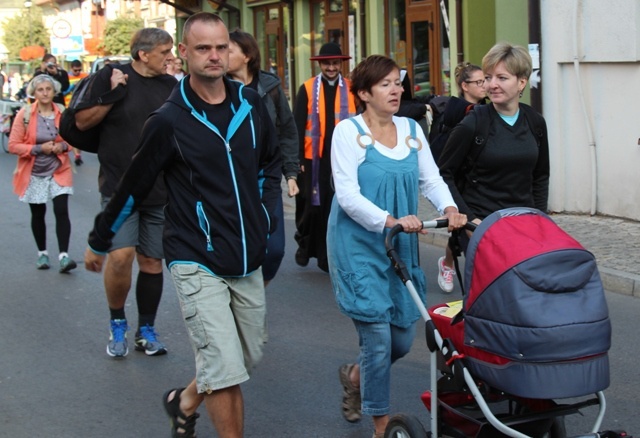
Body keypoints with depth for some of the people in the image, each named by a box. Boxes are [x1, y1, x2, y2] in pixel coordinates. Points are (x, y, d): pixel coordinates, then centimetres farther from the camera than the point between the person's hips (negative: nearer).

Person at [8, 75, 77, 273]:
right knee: (38, 214, 11)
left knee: (62, 211, -11)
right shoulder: (25, 114, -10)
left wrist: (63, 146, -11)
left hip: (58, 171, 0)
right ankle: (42, 253, 27)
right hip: (34, 174, 0)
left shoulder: (63, 113, -5)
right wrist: (39, 148, -20)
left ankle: (63, 255, -10)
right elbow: (13, 145, -9)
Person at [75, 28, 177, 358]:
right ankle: (117, 324, 7)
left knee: (152, 260, 8)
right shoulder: (111, 77, -4)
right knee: (121, 256, -16)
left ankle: (146, 330, 23)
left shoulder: (171, 86, 8)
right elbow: (82, 122, -3)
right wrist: (112, 94, -15)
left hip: (160, 191, 4)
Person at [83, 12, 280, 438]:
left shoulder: (250, 104, 2)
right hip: (198, 262, -5)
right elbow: (134, 187, -1)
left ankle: (185, 401, 40)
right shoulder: (170, 120, -11)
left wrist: (266, 218, 11)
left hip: (248, 259, 5)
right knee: (226, 371, -11)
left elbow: (270, 164, 18)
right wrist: (98, 242, 8)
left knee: (247, 359, 15)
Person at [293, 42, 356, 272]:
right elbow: (298, 127, 1)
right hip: (314, 159, -1)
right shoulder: (307, 89, 2)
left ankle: (328, 256, 13)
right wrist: (298, 159, -5)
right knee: (312, 206, 4)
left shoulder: (351, 90, 5)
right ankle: (305, 245, 29)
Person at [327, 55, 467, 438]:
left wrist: (449, 209, -14)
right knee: (378, 337, -7)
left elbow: (431, 178, 7)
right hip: (360, 248, -6)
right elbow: (347, 194, -16)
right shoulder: (349, 132, -8)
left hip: (401, 248, 6)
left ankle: (355, 375, 41)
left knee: (403, 338, 9)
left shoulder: (411, 130, 9)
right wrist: (389, 221, -29)